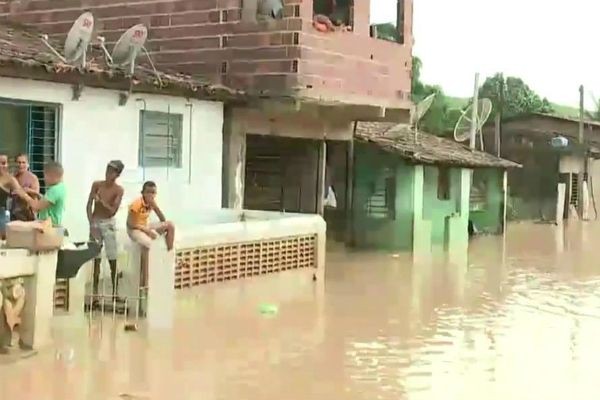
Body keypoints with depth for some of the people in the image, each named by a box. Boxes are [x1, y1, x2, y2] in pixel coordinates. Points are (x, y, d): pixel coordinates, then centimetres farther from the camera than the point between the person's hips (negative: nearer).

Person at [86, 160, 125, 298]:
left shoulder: (119, 190, -7)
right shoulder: (96, 185, -3)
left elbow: (113, 210, -13)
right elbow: (89, 205, -3)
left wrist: (101, 201, -26)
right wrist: (92, 225, -11)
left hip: (109, 224, -1)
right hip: (95, 223, 1)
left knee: (113, 260, -2)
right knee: (96, 258, 3)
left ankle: (114, 291, 4)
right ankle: (95, 290, 7)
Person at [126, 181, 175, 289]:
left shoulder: (152, 203, -1)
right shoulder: (137, 204, -21)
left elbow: (163, 220, 2)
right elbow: (129, 223, -22)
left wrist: (155, 206, -11)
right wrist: (147, 231, -24)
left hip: (146, 227, 7)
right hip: (134, 229, -7)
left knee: (170, 225, -7)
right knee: (146, 243, -39)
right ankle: (144, 282, -39)